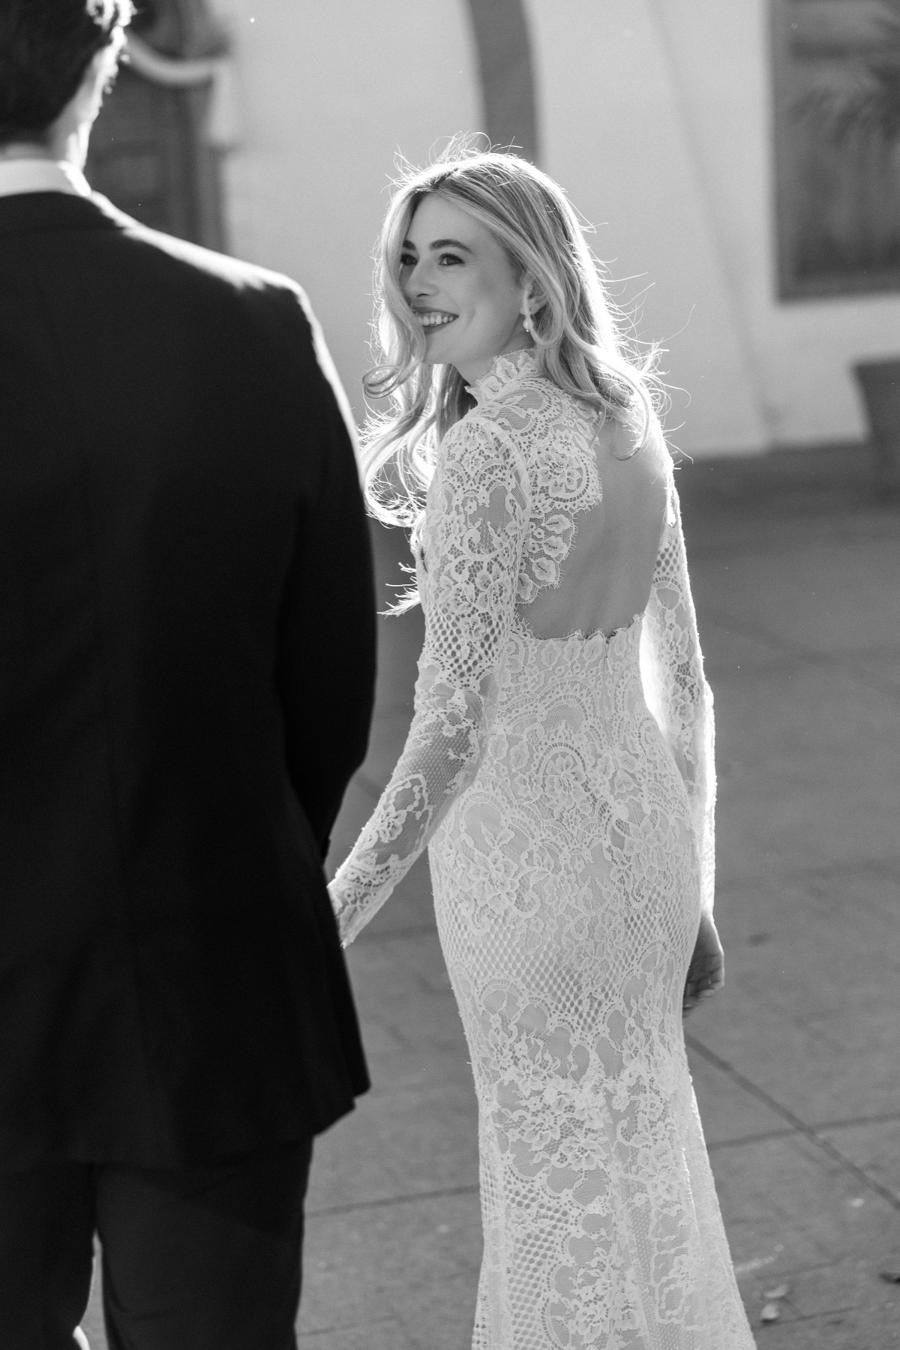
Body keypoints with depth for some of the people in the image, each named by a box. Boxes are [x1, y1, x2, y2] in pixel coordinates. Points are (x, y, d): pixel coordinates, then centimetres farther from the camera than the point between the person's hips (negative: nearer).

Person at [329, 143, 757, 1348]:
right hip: (642, 817, 7)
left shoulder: (482, 454, -19)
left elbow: (455, 723, -24)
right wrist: (693, 889, 17)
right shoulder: (629, 424, 4)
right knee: (642, 1140, 21)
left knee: (556, 1163, 10)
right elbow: (685, 681, 9)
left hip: (526, 841, -7)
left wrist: (332, 919, -21)